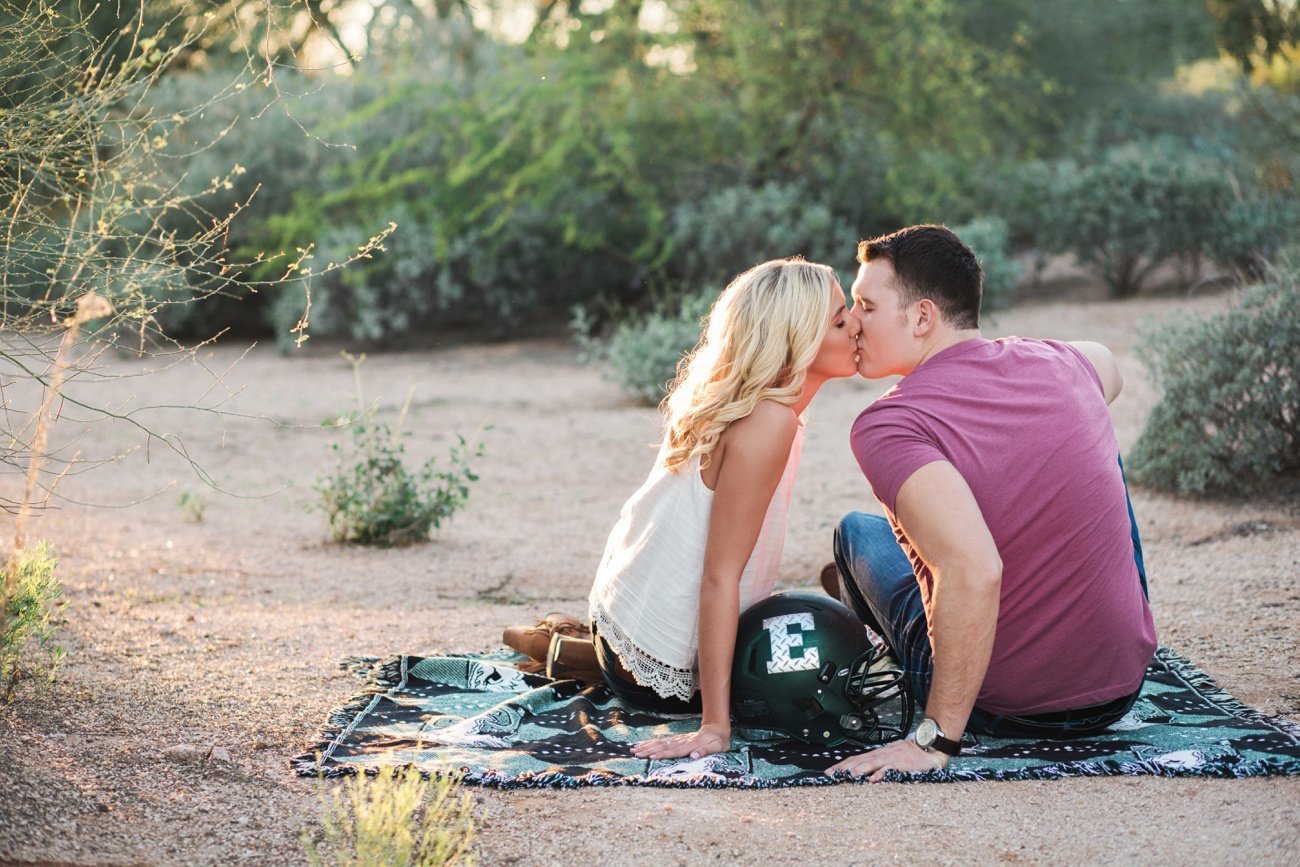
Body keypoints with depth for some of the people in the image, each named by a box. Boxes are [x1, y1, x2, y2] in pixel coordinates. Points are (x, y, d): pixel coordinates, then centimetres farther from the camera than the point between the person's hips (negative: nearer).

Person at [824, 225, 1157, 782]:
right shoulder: (1064, 364, -3)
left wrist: (935, 741, -29)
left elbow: (973, 571, -36)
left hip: (999, 710, -4)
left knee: (858, 531, 21)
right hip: (1122, 690, 4)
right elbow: (1108, 369, 25)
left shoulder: (886, 426, -22)